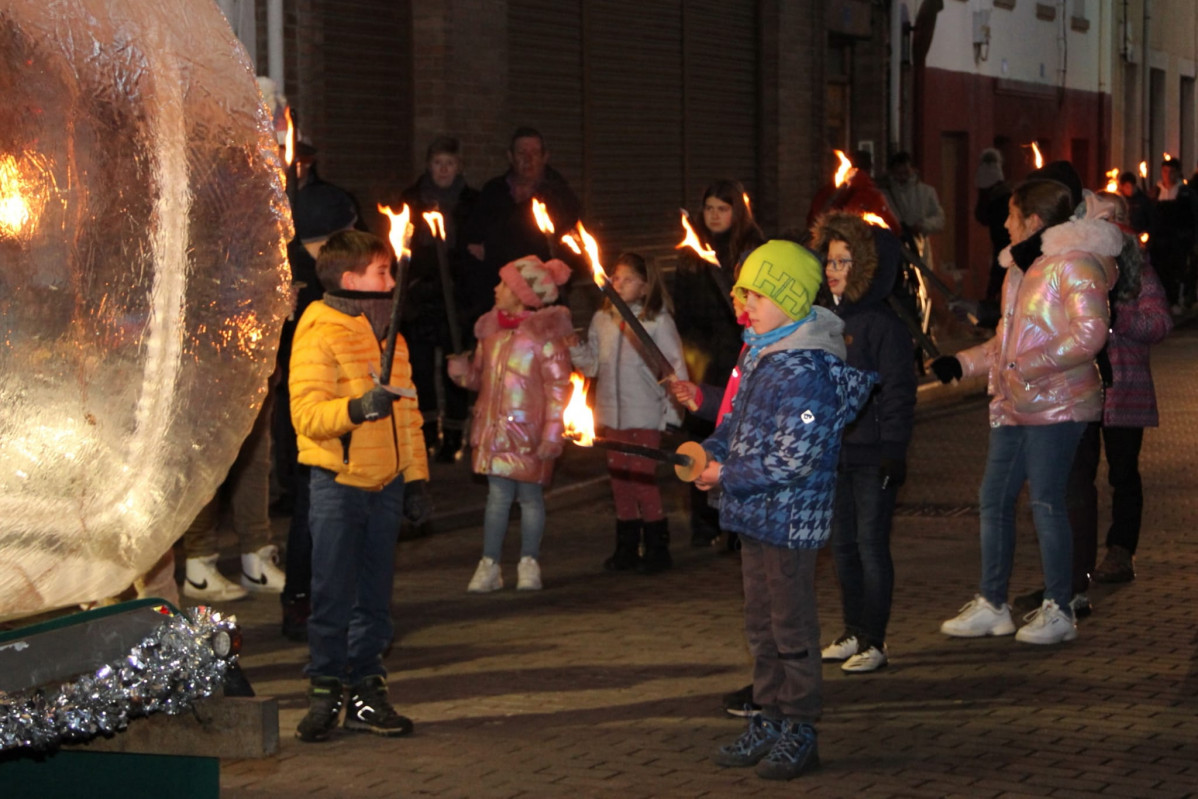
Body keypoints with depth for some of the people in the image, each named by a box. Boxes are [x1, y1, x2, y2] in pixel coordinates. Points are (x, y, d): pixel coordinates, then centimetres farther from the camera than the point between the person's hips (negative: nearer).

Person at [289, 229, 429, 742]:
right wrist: (357, 408, -33)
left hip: (385, 485, 6)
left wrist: (415, 475, 16)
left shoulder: (390, 337, 15)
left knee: (374, 597, 8)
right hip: (338, 483, -6)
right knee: (332, 596, -3)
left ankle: (367, 695, 14)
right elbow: (307, 412, -18)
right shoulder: (319, 335, -8)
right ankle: (324, 696, 5)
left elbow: (408, 413, 20)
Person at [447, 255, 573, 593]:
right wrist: (463, 372, -7)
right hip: (493, 426, 4)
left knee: (529, 494, 5)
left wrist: (552, 434, -17)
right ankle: (489, 565, 6)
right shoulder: (490, 330, 10)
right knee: (498, 494, 3)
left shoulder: (546, 335, -9)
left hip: (528, 430, -4)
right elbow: (480, 377, 17)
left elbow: (559, 387, -11)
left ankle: (529, 564, 16)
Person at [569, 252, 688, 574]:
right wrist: (572, 348, -8)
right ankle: (626, 549, 19)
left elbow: (676, 366, -6)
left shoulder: (657, 321, -6)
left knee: (643, 481, -6)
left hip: (644, 416, -5)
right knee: (620, 484, 10)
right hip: (611, 414, 5)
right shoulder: (602, 319, 8)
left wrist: (673, 408, -11)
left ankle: (657, 550, 6)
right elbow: (592, 364, 10)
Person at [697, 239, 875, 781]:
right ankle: (770, 722, 29)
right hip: (755, 515, 9)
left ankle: (800, 733, 13)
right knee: (761, 626, 17)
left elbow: (794, 461, -23)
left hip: (789, 521, -9)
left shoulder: (806, 370, -22)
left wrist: (727, 475, -16)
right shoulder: (761, 353, 7)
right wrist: (711, 449, 2)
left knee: (792, 628, 2)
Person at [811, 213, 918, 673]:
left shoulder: (883, 324, -10)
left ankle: (874, 641, 2)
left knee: (871, 544, -3)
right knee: (843, 545, 12)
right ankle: (854, 633, 22)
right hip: (832, 452, 7)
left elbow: (899, 393, -12)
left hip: (872, 455, -7)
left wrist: (893, 451, -17)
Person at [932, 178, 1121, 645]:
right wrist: (963, 363, 15)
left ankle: (1058, 611, 3)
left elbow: (1090, 334, -21)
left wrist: (1030, 366, -23)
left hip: (1056, 404, -9)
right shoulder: (1021, 268, 19)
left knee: (1045, 501, -6)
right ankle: (991, 605, 16)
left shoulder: (1074, 263, -11)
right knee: (994, 498, 8)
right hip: (1013, 406, 9)